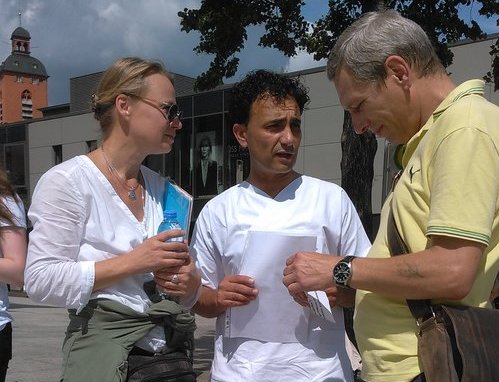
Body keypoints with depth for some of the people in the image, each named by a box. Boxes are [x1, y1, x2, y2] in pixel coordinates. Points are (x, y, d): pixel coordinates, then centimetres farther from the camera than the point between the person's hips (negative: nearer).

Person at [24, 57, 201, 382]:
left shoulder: (162, 188, 10)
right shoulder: (67, 180, -9)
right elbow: (41, 280, -16)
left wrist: (188, 282, -7)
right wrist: (133, 262, -20)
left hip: (172, 349, 7)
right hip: (105, 349, -6)